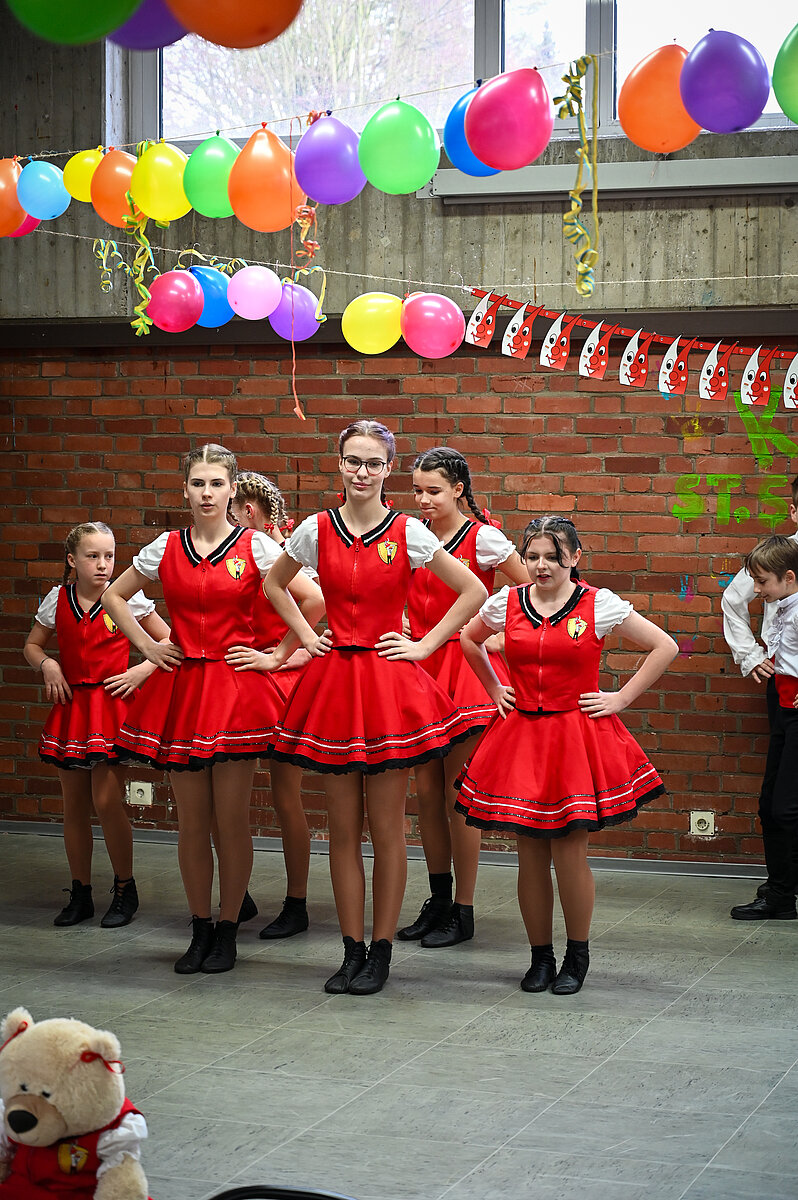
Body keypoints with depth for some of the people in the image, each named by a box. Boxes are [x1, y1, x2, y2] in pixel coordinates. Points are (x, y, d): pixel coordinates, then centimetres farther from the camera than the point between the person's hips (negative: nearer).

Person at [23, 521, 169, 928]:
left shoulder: (127, 598, -5)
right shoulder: (57, 599, 3)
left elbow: (170, 642, 4)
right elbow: (32, 645, 17)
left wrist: (142, 671, -8)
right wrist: (47, 665, -3)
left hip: (112, 704, -4)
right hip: (71, 704, 4)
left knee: (107, 801, -9)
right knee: (74, 805, 9)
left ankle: (125, 890, 8)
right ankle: (80, 895, 21)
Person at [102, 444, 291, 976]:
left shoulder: (256, 547, -3)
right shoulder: (165, 549, 6)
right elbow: (115, 596, 20)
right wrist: (147, 645, 10)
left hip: (237, 688, -3)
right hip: (180, 687, 3)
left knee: (232, 818, -1)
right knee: (191, 820, 6)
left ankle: (228, 932, 11)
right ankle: (200, 929, 17)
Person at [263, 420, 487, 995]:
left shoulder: (408, 533, -4)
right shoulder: (317, 530, 3)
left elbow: (474, 591, 0)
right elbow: (274, 585, 21)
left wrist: (424, 645, -3)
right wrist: (307, 635, 10)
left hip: (390, 685, -2)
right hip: (333, 679, 3)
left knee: (387, 827, 2)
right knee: (343, 827, 6)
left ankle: (382, 951, 12)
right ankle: (352, 950, 15)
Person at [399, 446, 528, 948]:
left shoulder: (483, 538, -8)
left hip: (467, 669, -5)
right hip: (422, 665, 5)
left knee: (458, 796, -1)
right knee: (427, 792, 9)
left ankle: (463, 912, 8)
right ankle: (438, 902, 21)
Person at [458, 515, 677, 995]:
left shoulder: (599, 604, -5)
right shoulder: (507, 603, 4)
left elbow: (664, 647, 0)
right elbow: (470, 640, 25)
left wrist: (621, 698, -2)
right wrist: (495, 690, 16)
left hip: (579, 736, -3)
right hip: (521, 735, 3)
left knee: (570, 854, -5)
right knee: (531, 855, 5)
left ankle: (578, 955, 14)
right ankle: (540, 957, 19)